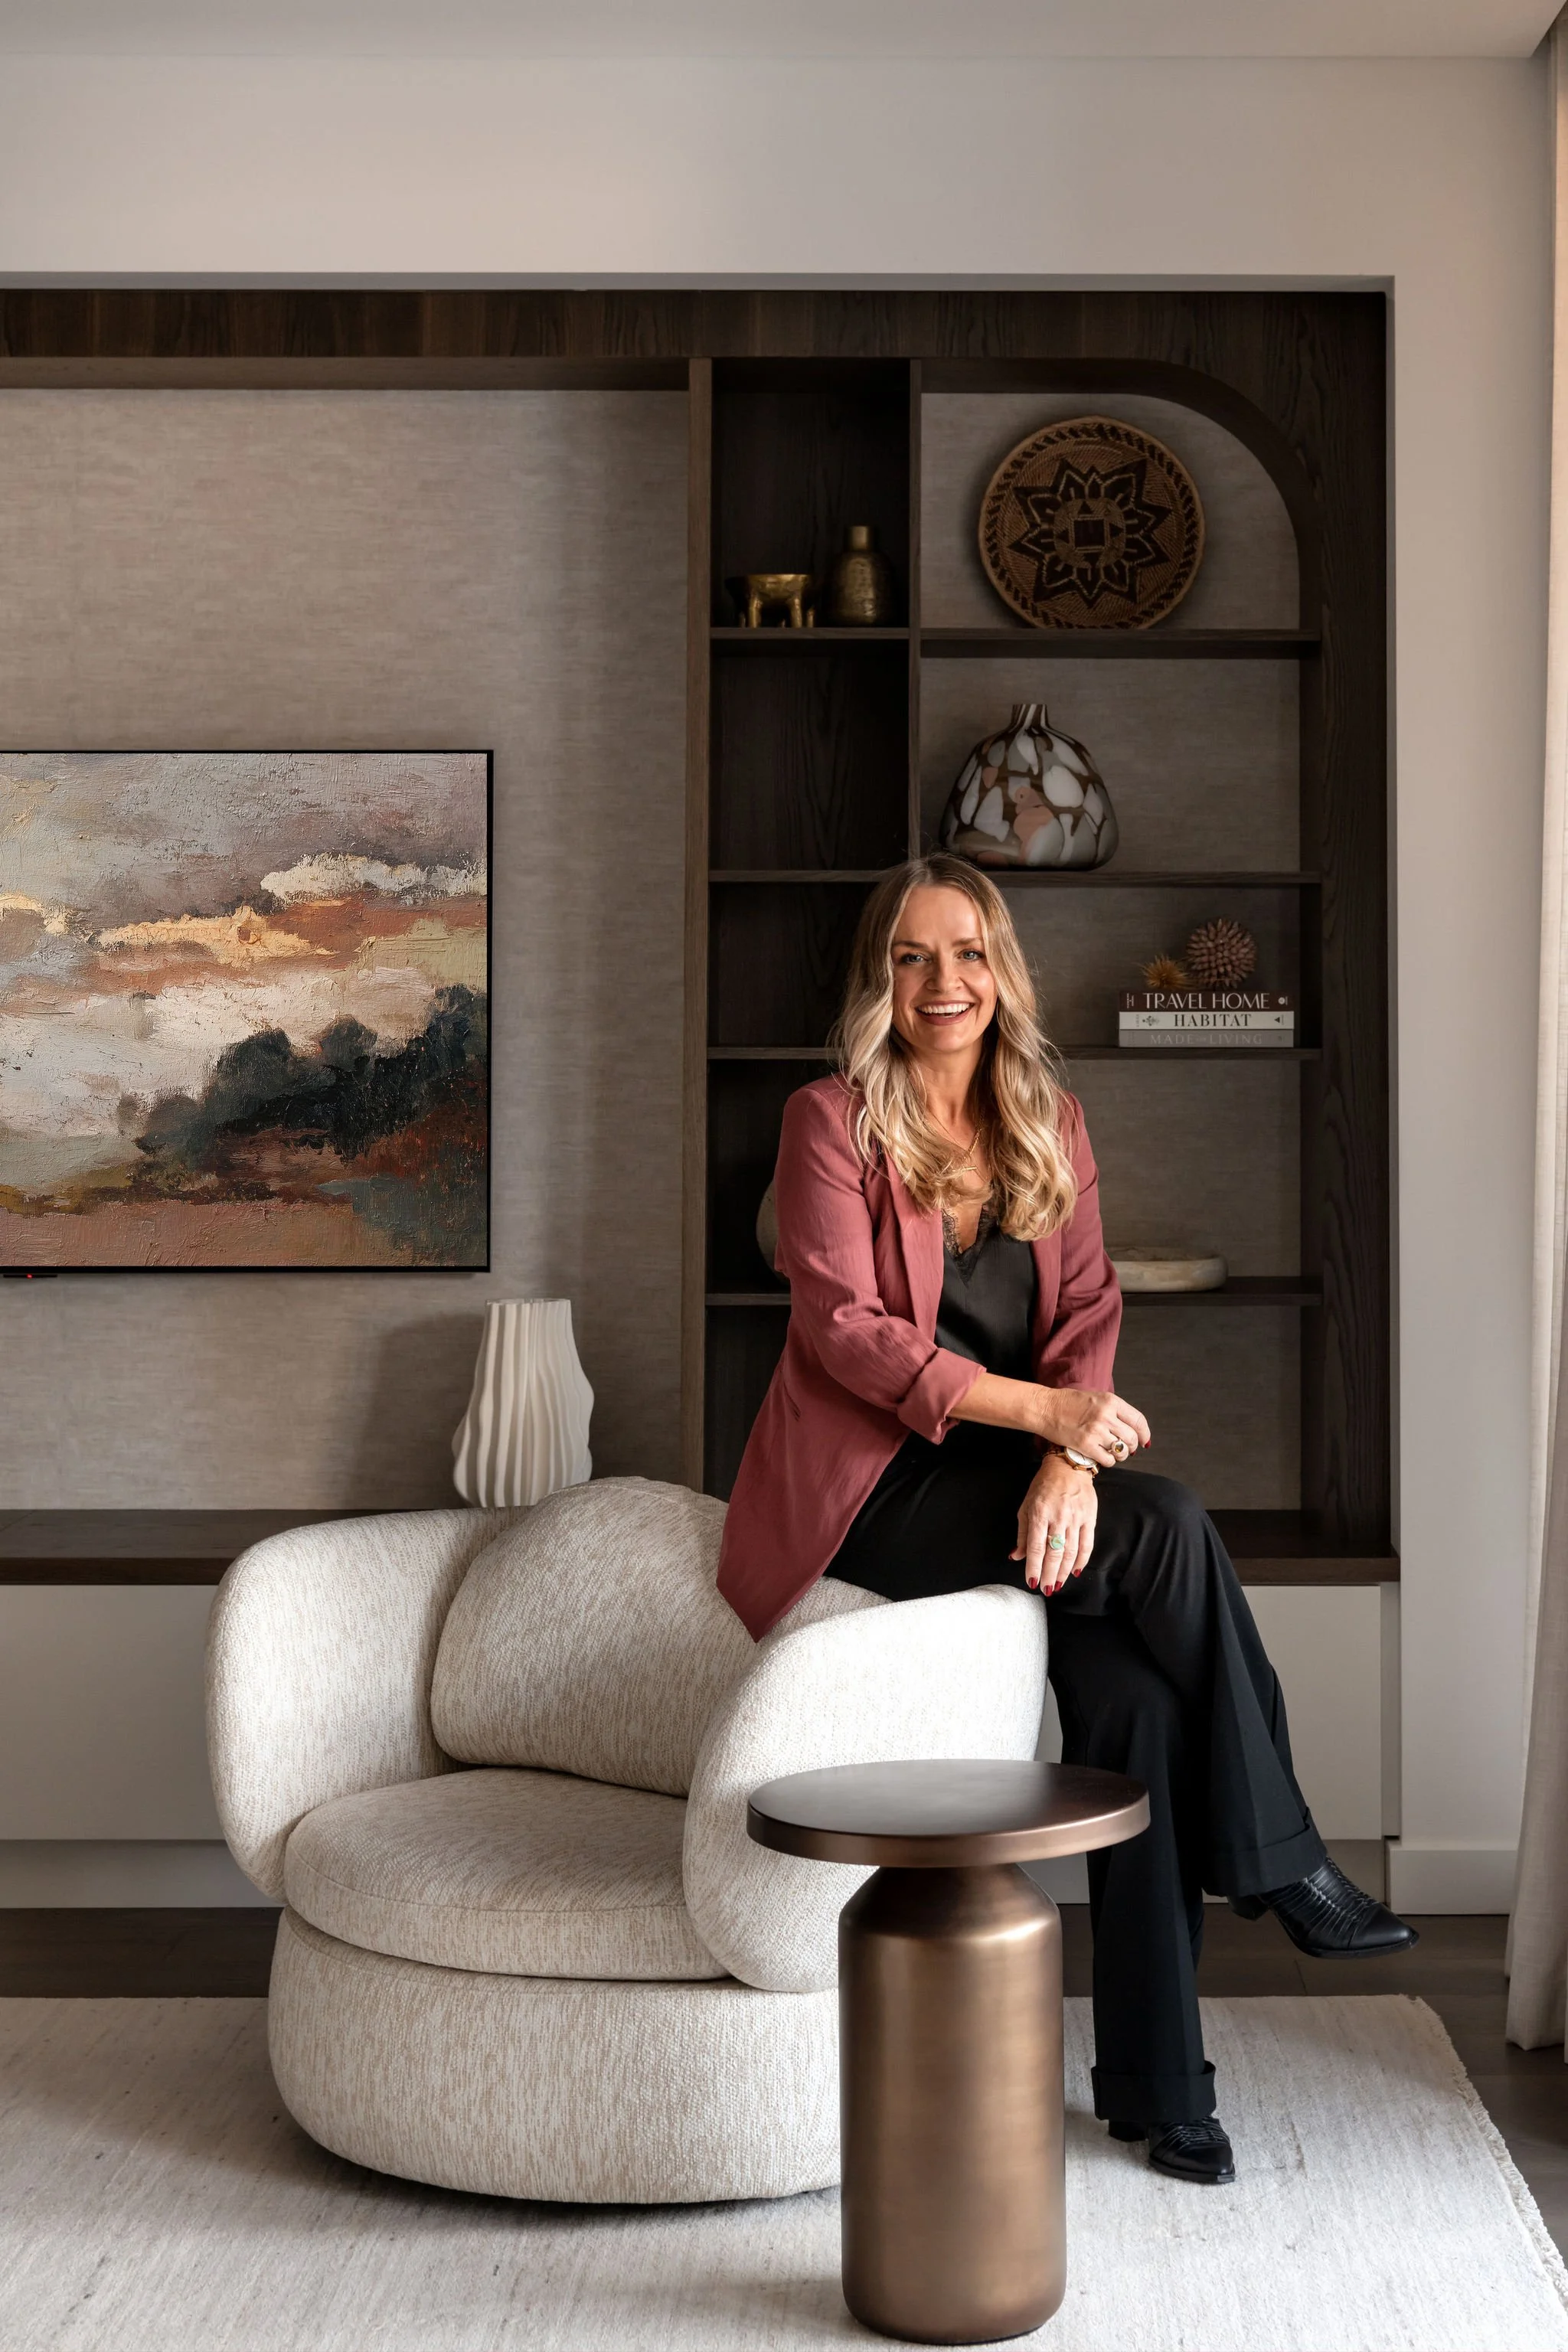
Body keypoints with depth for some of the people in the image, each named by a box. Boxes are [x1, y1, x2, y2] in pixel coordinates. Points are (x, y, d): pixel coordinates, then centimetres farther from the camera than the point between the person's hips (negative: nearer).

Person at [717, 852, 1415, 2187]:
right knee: (1171, 1528, -26)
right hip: (873, 1484, -4)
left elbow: (1090, 1309, 4)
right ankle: (1275, 1862, -8)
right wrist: (1042, 1408, -20)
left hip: (1014, 1474, 5)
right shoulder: (833, 1123, -3)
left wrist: (1071, 1462, -16)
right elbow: (843, 1328, -12)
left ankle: (1159, 2082, -11)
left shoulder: (1053, 1124, 13)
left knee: (1134, 1689, -21)